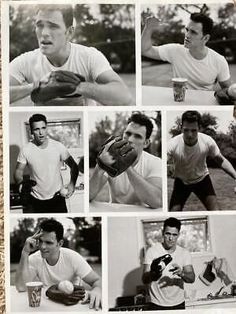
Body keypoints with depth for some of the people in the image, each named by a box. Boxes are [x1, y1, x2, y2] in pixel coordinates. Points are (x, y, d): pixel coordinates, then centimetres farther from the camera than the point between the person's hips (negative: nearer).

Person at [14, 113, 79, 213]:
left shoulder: (58, 147, -8)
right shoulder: (25, 150, -9)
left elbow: (73, 166, 1)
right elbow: (18, 171, -1)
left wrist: (72, 184, -14)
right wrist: (21, 183, -23)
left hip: (57, 198, 0)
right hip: (35, 200, 0)